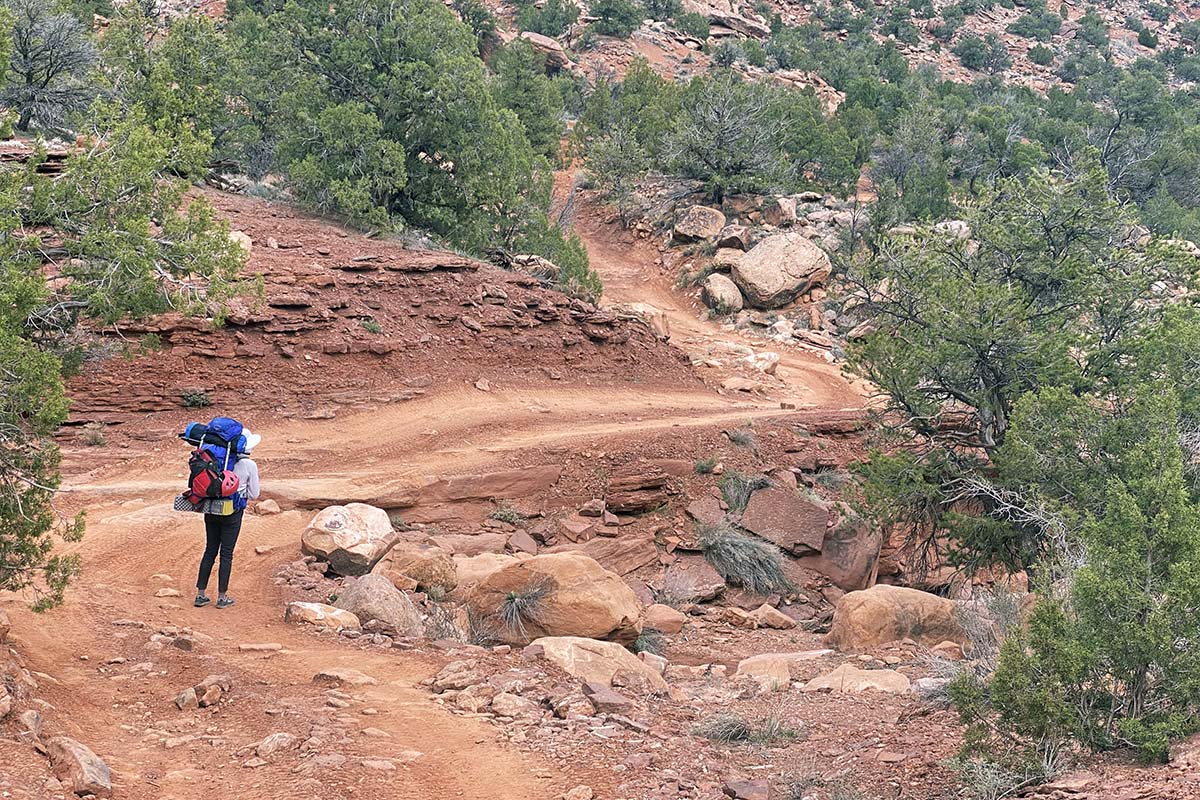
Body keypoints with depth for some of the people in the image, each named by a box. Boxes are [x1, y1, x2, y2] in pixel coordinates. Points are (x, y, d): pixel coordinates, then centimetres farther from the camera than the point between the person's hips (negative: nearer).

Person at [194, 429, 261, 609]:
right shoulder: (249, 465, -11)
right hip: (232, 513, -4)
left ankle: (200, 594, 16)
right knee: (226, 554, 5)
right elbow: (254, 494, -3)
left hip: (211, 510, 4)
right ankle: (222, 597, 10)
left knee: (210, 551, 13)